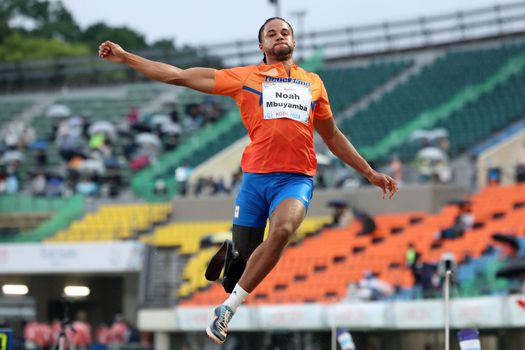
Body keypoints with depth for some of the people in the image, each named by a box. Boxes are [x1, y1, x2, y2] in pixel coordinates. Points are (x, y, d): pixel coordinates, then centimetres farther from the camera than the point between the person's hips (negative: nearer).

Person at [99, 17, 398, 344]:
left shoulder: (313, 83, 18)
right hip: (256, 176, 0)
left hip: (297, 179, 0)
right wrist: (126, 57, 6)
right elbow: (179, 76, 9)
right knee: (244, 256, -1)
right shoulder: (245, 77, 10)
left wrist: (371, 173, 28)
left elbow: (332, 136, 30)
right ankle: (229, 253, 40)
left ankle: (229, 306, -20)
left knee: (283, 230, -30)